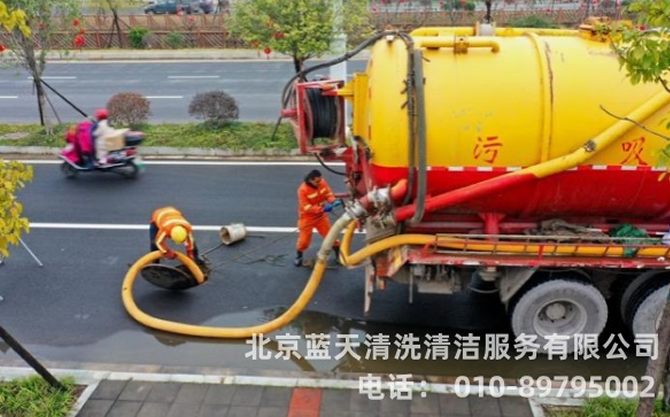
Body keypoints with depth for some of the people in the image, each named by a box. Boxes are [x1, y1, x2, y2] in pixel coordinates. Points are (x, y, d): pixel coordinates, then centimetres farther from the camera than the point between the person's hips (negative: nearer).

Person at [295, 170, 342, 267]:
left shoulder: (322, 182, -16)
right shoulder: (302, 190, -30)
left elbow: (328, 193, -4)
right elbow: (307, 208, -28)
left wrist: (333, 201, -27)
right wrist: (322, 208, -39)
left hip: (321, 215, 4)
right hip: (307, 218, -4)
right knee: (304, 238, 6)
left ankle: (338, 253, 29)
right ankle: (299, 256, 33)